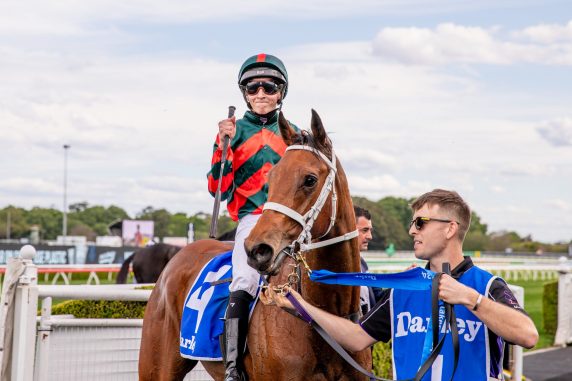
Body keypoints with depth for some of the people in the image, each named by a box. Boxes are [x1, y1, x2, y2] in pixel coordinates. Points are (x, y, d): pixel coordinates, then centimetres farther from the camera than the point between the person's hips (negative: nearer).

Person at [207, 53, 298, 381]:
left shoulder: (294, 134, 17)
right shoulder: (234, 131, 10)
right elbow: (219, 189, 2)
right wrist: (224, 145, -9)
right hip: (253, 217, -3)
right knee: (245, 281, -27)